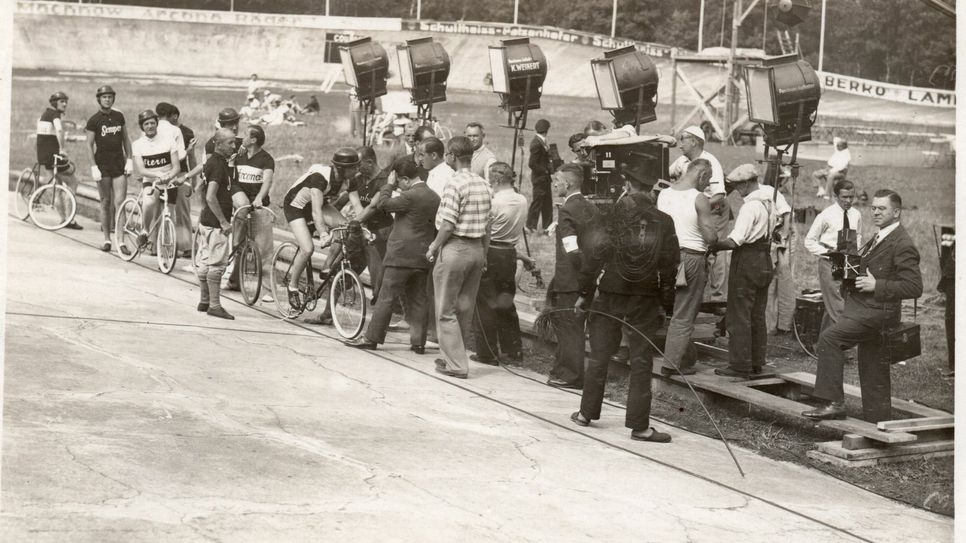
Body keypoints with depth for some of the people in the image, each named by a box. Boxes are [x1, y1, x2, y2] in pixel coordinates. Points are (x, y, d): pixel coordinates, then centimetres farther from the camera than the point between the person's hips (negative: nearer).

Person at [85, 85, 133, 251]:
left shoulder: (119, 116, 8)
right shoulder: (94, 120, -3)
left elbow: (125, 139, 15)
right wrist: (94, 167, -12)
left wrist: (129, 160, 6)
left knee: (120, 202, -7)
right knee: (105, 203, 2)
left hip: (119, 163, 2)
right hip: (103, 164, -2)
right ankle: (106, 238, 11)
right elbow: (89, 145, -4)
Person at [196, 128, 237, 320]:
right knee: (217, 263, -8)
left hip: (207, 220, 10)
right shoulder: (218, 164, -18)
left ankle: (204, 301, 21)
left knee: (205, 261, 14)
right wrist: (223, 221, -22)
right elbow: (211, 197, -26)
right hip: (215, 222, -10)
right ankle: (214, 305, -7)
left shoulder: (212, 161, 13)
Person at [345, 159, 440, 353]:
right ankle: (418, 342, 9)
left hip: (401, 255, -7)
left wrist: (389, 185, 0)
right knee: (417, 301, 11)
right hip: (423, 257, 7)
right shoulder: (435, 197, 10)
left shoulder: (410, 196, -15)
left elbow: (383, 204, -13)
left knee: (386, 298, -2)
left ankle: (371, 339, 2)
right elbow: (436, 228, 15)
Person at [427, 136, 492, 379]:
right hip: (477, 249, 7)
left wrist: (433, 248, -5)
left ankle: (456, 364, -1)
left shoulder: (455, 184, -14)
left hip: (455, 248, -7)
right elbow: (487, 225, 11)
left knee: (446, 310, 1)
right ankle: (456, 356, 25)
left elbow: (448, 225, -17)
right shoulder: (483, 185, 8)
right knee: (465, 308, 15)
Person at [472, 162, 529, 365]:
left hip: (491, 254, -7)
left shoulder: (494, 203, -19)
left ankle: (487, 353, 4)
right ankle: (513, 350, 20)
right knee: (506, 302, 17)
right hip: (510, 253, 7)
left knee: (486, 304, 2)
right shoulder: (522, 201, 2)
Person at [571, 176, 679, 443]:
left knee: (599, 356, 12)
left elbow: (593, 257, -5)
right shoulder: (664, 222, -1)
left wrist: (584, 294, 1)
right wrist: (666, 305, 6)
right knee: (641, 361, 3)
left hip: (609, 295, 0)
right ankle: (639, 425, 2)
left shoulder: (611, 216, -5)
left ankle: (587, 413, 21)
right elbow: (669, 269, -1)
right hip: (645, 300, 0)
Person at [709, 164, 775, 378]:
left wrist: (712, 245, -11)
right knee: (757, 316, 15)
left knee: (739, 316, -3)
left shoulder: (750, 206, -19)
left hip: (747, 262, -9)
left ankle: (740, 365, -1)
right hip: (765, 262, 9)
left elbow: (735, 241, -23)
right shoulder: (768, 203, 10)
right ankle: (756, 362, 21)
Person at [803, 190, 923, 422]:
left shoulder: (903, 245, -13)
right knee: (872, 376, 14)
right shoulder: (879, 238, 17)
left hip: (878, 311, -10)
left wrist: (876, 285, -20)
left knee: (829, 337, -24)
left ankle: (833, 402, -23)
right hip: (866, 310, 10)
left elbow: (914, 287, -19)